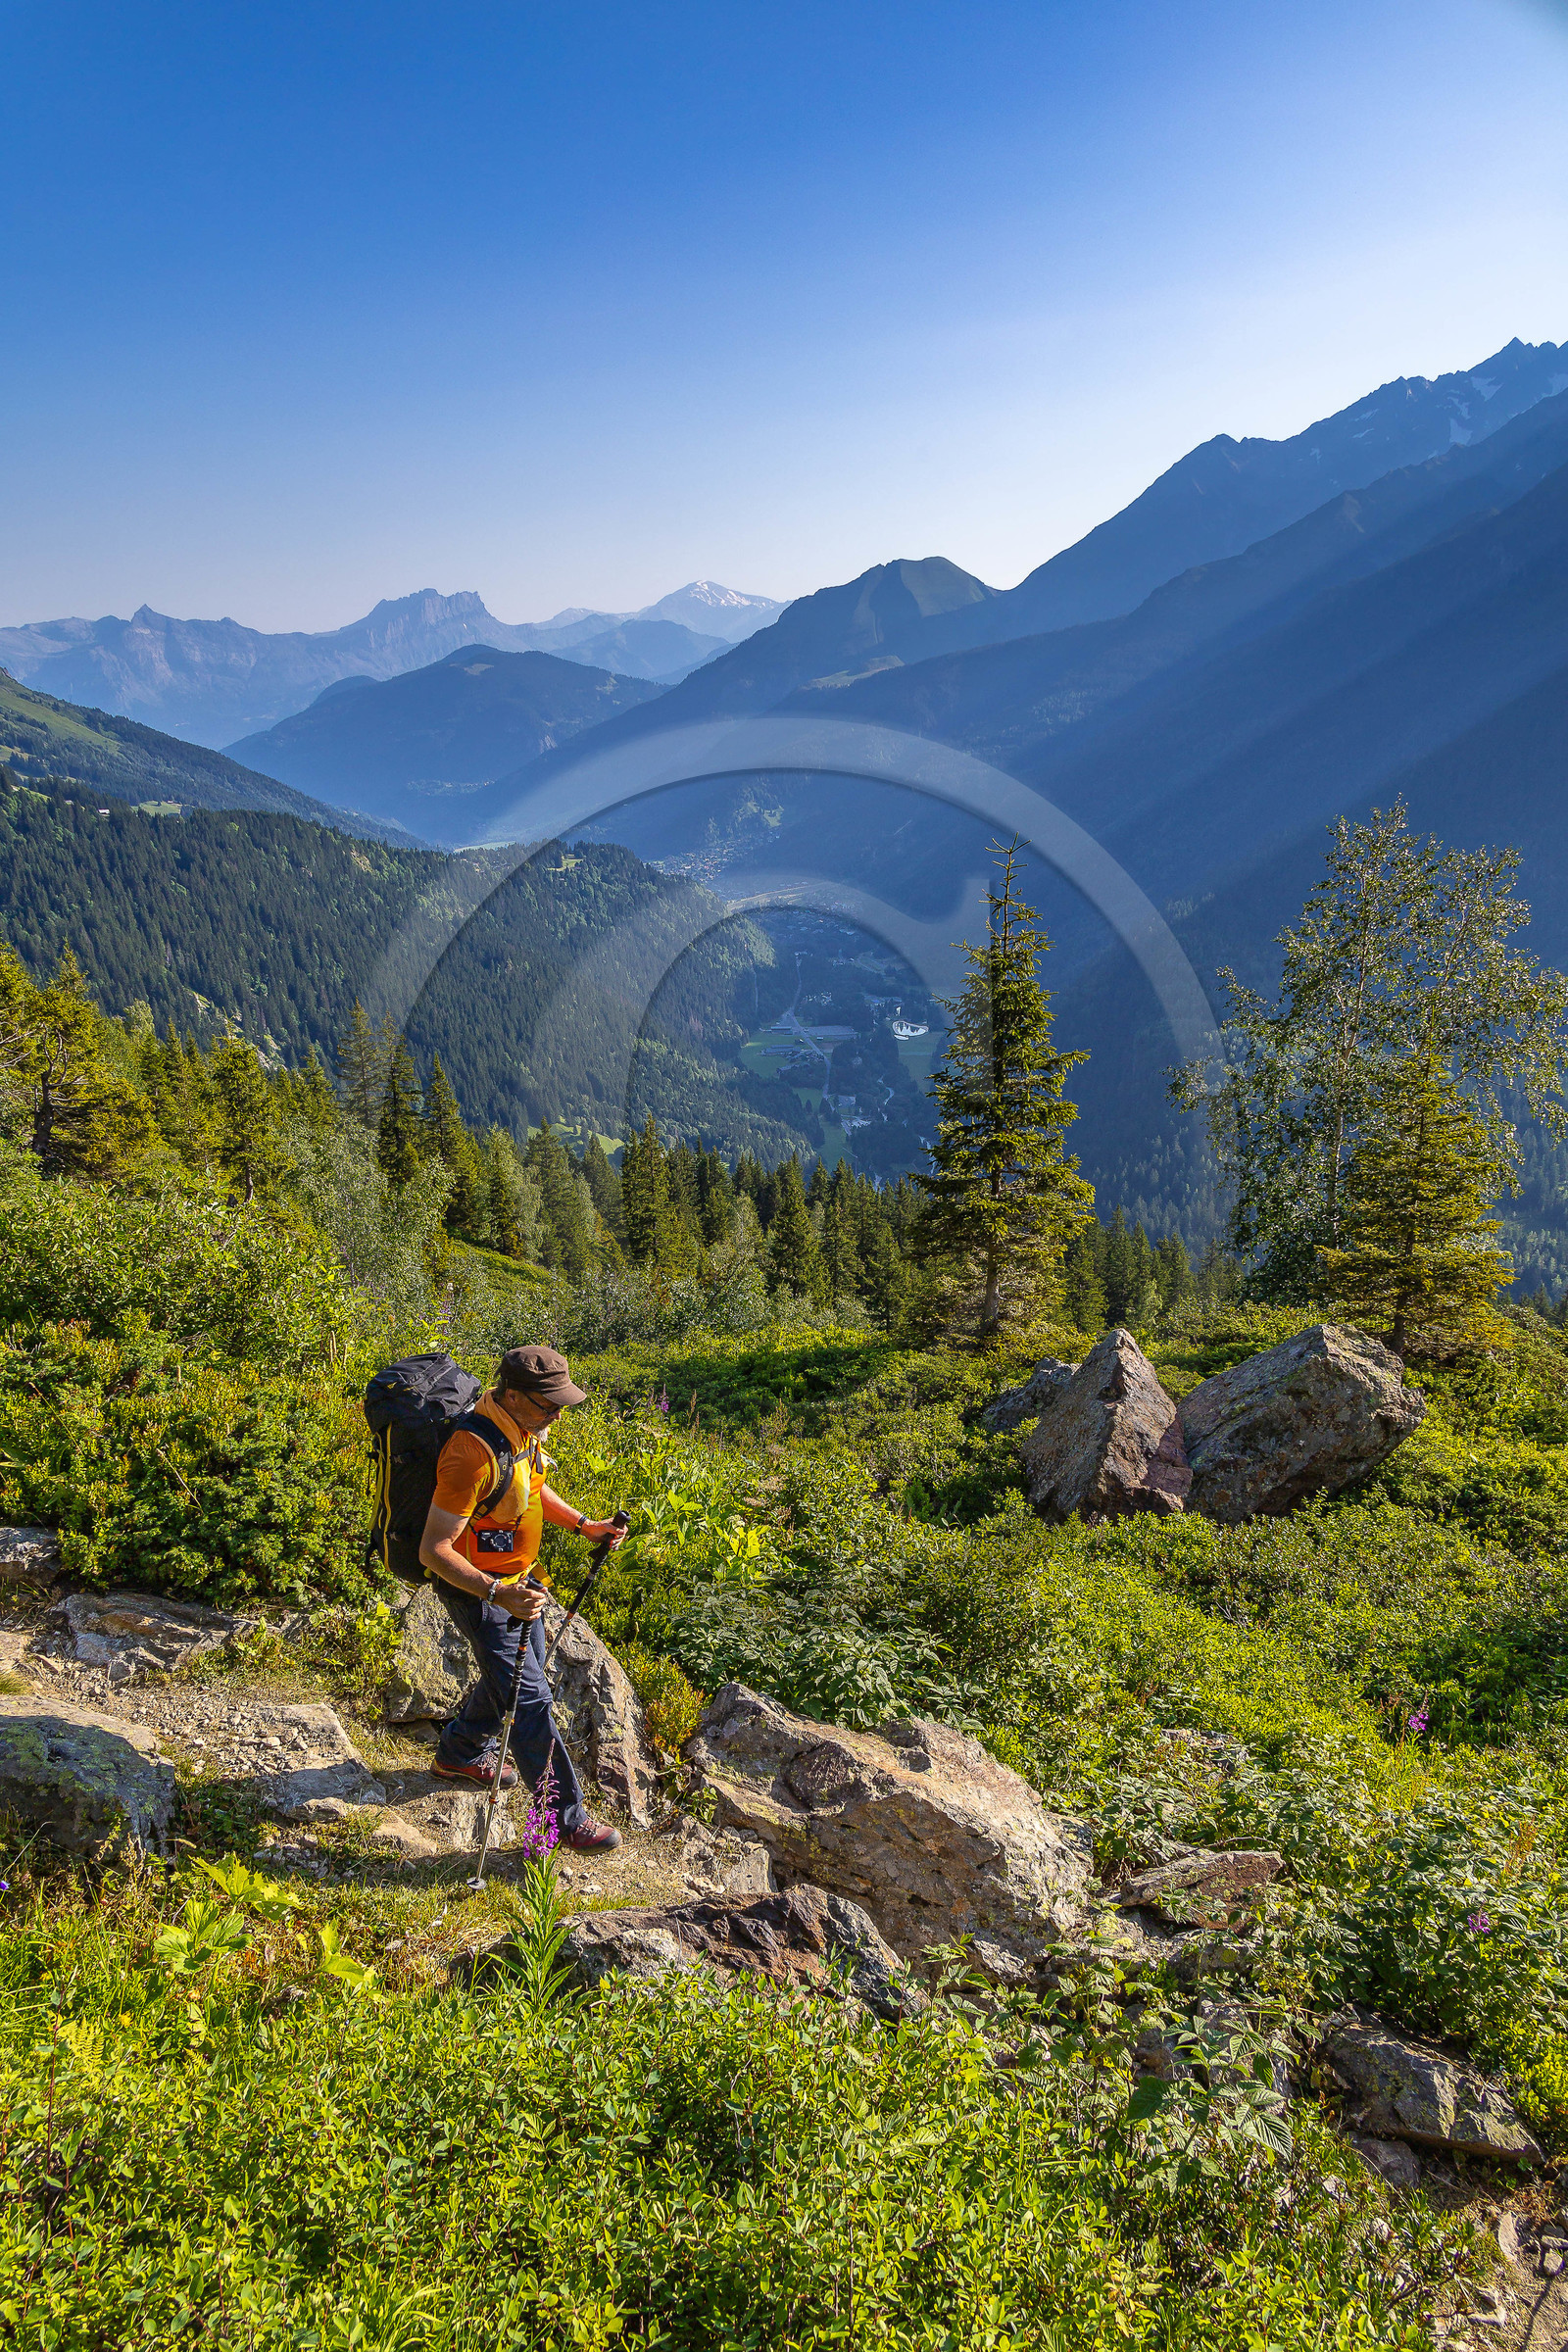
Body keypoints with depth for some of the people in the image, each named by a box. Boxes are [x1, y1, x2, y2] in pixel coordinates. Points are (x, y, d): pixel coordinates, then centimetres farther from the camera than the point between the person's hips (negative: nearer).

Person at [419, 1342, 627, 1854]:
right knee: (529, 1698, -4)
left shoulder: (523, 1428, -6)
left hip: (515, 1579, 9)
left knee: (522, 1672, 25)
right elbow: (434, 1550, -32)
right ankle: (568, 1818, 9)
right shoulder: (473, 1454, -35)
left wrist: (584, 1524, 2)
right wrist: (498, 1595, -41)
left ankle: (460, 1754, 48)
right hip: (475, 1587, -9)